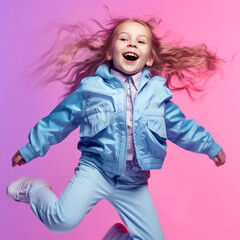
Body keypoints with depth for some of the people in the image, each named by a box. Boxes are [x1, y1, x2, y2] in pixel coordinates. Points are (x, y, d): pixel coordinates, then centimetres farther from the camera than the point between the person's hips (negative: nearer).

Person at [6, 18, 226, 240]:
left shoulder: (157, 92, 7)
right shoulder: (92, 86, -1)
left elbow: (179, 125, 18)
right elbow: (60, 119, 5)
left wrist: (210, 146, 19)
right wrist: (30, 149, 10)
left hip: (134, 182, 4)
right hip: (96, 169, -3)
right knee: (63, 220, -23)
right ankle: (34, 189, 9)